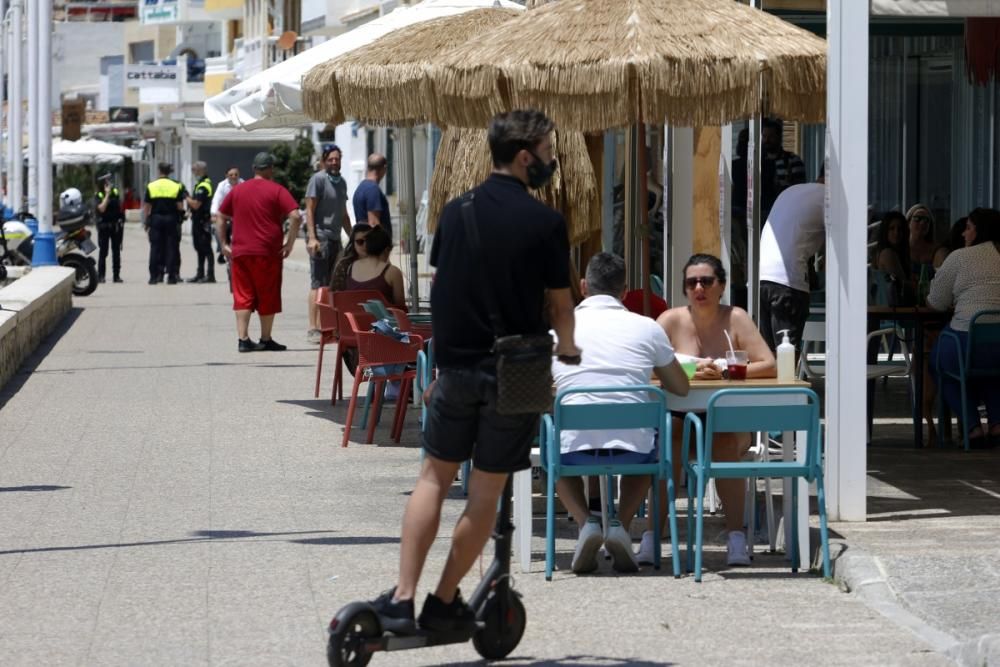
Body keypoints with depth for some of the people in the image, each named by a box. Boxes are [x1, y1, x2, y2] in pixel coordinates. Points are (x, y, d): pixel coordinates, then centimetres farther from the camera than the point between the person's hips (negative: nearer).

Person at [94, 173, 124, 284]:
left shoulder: (116, 193, 6)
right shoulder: (98, 196, -7)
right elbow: (101, 208, -22)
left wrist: (121, 221, 11)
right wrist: (107, 194, -20)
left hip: (116, 225, 4)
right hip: (104, 226, -4)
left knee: (116, 251, 6)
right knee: (103, 251, -4)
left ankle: (116, 275, 11)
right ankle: (100, 275, 0)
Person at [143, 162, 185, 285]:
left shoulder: (151, 186, 0)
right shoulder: (176, 186, -2)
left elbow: (146, 207, 1)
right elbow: (180, 207, -6)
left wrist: (146, 222, 9)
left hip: (156, 219, 0)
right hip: (171, 219, 0)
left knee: (155, 247, 4)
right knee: (171, 247, 5)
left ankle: (154, 276, 1)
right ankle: (171, 276, 3)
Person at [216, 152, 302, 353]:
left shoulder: (237, 190, 11)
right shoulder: (277, 191, -3)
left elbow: (220, 218, 14)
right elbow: (295, 216, -13)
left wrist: (224, 244, 16)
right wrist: (289, 243, -5)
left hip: (240, 253, 3)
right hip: (268, 253, -3)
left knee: (242, 297, 5)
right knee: (268, 297, 8)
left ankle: (243, 339, -4)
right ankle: (266, 340, 13)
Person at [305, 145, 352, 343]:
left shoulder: (341, 182, 18)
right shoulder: (318, 179, -6)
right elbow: (309, 210, -11)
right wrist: (312, 238, -20)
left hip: (335, 238, 8)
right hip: (320, 237, -8)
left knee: (330, 285, 7)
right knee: (318, 283, -10)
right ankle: (313, 329, -12)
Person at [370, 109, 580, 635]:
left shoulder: (456, 211, 4)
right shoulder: (543, 222, -9)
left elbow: (441, 289, 10)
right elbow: (561, 303, -1)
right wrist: (566, 350, 19)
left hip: (457, 366, 4)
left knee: (434, 477, 12)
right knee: (486, 491, 7)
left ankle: (402, 598, 2)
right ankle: (444, 604, 13)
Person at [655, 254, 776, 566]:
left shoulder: (736, 319, -1)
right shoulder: (672, 320, 1)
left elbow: (769, 366, -10)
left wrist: (723, 373, -22)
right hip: (680, 419, 0)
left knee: (724, 442, -32)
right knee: (667, 442, -31)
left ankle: (736, 535, -29)